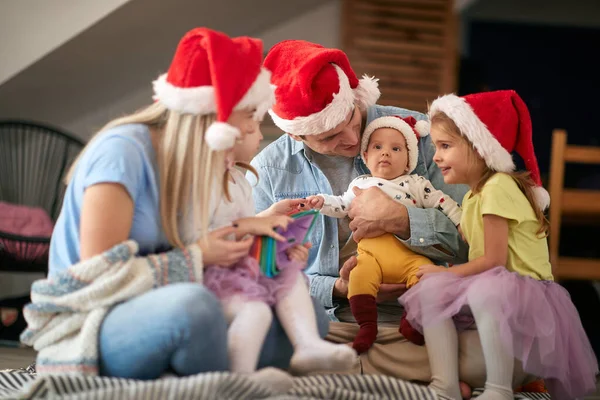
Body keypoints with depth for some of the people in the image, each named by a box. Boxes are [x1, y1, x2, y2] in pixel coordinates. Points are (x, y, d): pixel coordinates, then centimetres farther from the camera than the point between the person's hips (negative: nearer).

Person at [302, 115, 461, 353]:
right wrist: (322, 201, 14)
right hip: (372, 251, 0)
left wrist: (461, 223, 12)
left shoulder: (417, 184, 22)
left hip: (410, 252, 0)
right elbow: (342, 206, 30)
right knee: (360, 276, -29)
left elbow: (442, 203, 21)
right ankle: (367, 327, -23)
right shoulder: (360, 184, 25)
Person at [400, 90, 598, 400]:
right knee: (430, 289, -9)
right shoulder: (472, 196, 13)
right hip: (492, 285, 10)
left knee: (485, 291, -39)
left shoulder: (497, 188, -17)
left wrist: (446, 272, -7)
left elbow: (494, 260, -19)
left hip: (527, 288, -10)